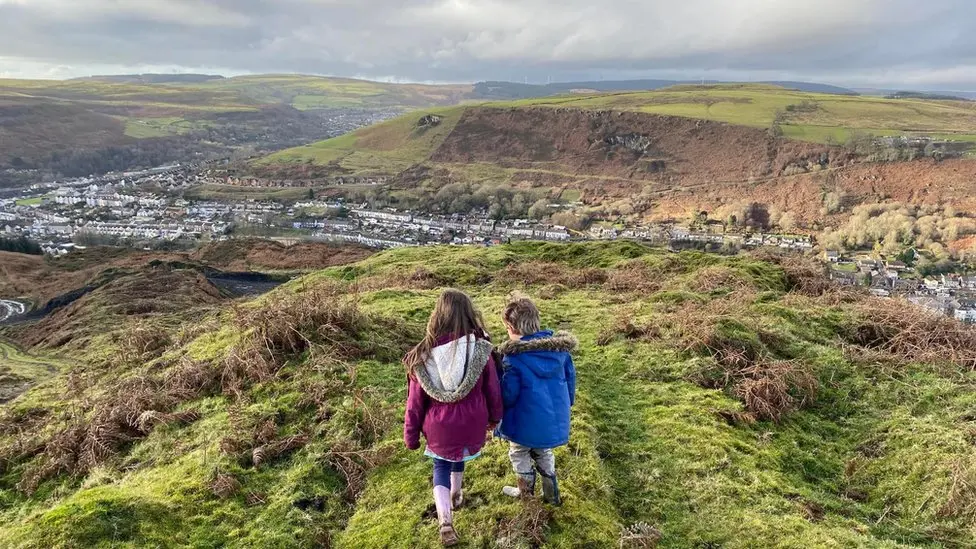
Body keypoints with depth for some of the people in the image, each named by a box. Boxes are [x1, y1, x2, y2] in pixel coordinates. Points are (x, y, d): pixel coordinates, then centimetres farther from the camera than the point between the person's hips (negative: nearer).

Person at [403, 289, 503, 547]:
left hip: (439, 428, -1)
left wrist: (411, 436, 7)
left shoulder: (423, 355, -16)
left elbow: (415, 401, -8)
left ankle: (445, 521, 5)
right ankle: (455, 495, 54)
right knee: (459, 459, 30)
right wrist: (494, 417, 14)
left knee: (441, 467, 22)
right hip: (471, 424, 1)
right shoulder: (479, 350, -18)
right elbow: (493, 389, -5)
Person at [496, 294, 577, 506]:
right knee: (544, 453, 29)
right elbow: (570, 377, 5)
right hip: (555, 417, 6)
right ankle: (551, 494, 37)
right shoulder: (559, 347, -6)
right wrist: (566, 403, 20)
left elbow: (508, 393, -19)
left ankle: (526, 493, 37)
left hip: (527, 422, -5)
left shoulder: (514, 355, -23)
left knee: (519, 453, 22)